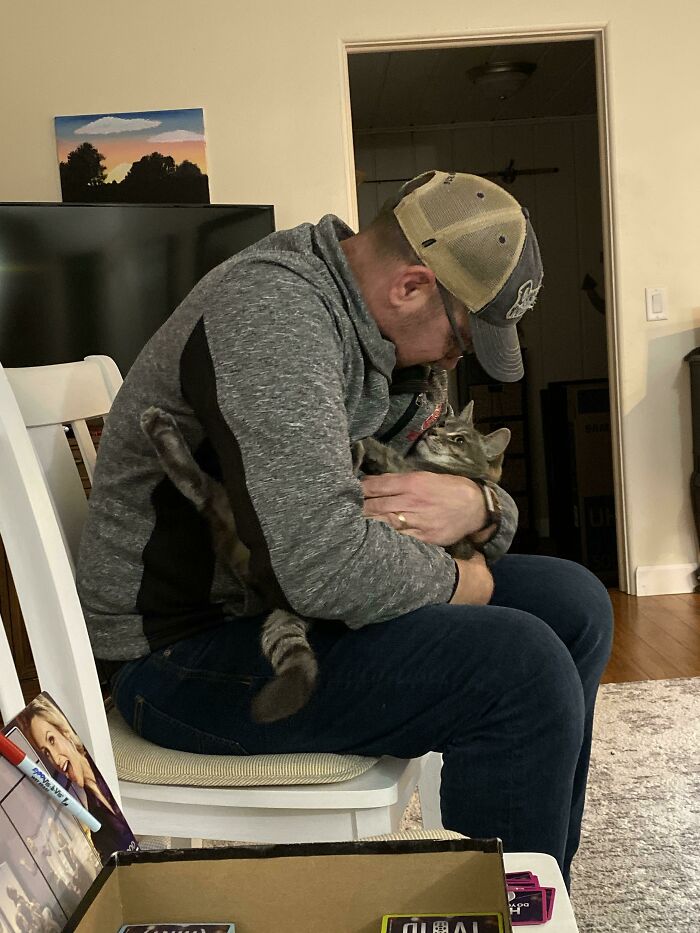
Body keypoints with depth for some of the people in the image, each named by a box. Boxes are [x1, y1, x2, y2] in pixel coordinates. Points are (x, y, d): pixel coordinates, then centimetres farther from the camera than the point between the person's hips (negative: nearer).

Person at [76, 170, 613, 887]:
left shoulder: (399, 342, 7)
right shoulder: (274, 309, -24)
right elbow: (321, 563, -36)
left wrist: (476, 507, -13)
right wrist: (462, 580, -16)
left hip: (284, 603, 9)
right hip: (182, 646, -9)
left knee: (574, 604, 5)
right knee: (524, 666, -24)